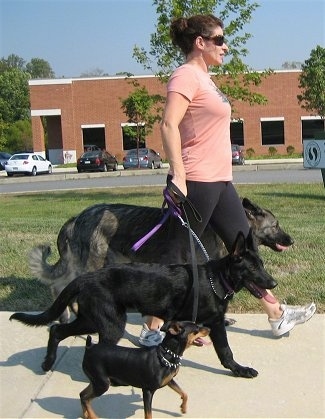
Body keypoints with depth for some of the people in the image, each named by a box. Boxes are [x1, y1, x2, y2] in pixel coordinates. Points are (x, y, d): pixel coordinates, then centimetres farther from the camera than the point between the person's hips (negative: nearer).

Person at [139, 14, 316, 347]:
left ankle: (276, 315, 27)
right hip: (196, 182, -10)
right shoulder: (186, 75, -11)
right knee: (178, 256, -2)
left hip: (219, 182, 10)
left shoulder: (203, 78, 18)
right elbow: (169, 125, -23)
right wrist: (178, 177, -28)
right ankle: (151, 328, 10)